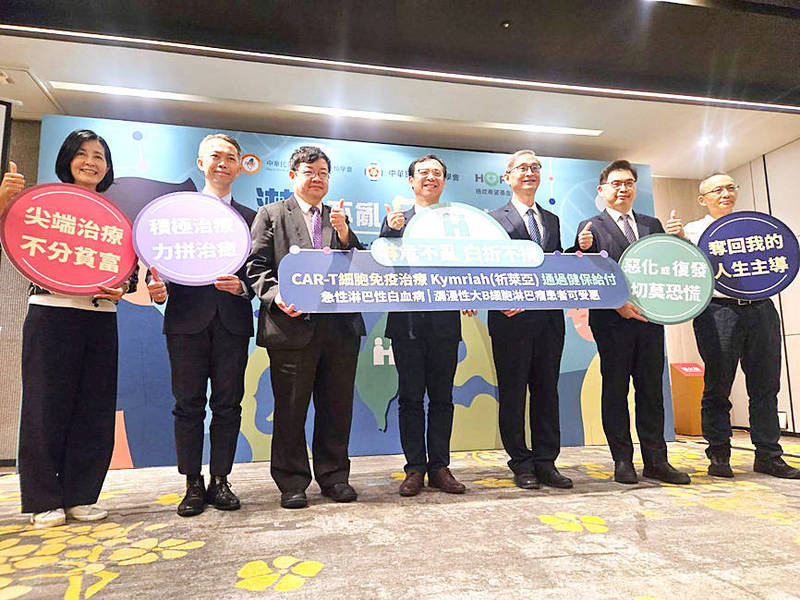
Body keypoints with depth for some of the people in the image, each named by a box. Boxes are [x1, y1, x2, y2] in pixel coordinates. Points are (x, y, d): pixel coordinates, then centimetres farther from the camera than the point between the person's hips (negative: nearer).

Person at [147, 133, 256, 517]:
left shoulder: (250, 218, 13)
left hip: (232, 322, 1)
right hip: (187, 319, 0)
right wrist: (158, 287, -15)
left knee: (228, 404, 5)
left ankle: (220, 480, 18)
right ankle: (193, 484, 17)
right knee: (189, 404, 5)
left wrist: (242, 285, -13)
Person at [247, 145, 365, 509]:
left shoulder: (338, 219, 20)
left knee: (336, 407, 10)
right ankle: (292, 483, 19)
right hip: (292, 325, -3)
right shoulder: (272, 215, 9)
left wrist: (344, 231, -2)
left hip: (340, 327, 4)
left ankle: (334, 477, 24)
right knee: (290, 409, 5)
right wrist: (277, 297, -16)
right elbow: (257, 267, 1)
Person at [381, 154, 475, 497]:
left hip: (445, 321, 1)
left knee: (442, 398, 9)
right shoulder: (396, 220, 10)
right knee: (410, 398, 6)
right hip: (407, 321, 0)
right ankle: (415, 468, 17)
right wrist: (391, 230, -16)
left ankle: (440, 467, 20)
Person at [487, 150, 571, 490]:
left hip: (550, 317, 5)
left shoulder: (552, 220, 20)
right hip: (512, 318, -5)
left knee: (547, 391, 9)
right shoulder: (494, 219, 3)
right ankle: (521, 464, 15)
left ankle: (546, 462, 20)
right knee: (513, 392, 3)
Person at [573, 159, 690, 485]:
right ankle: (623, 461, 10)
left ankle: (655, 460, 15)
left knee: (651, 389, 7)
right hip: (612, 320, -4)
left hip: (650, 317, 4)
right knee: (615, 389, 1)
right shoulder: (591, 227, 5)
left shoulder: (652, 224, 18)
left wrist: (679, 238, -3)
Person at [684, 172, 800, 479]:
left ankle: (768, 456, 16)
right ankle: (718, 455, 10)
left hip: (760, 308, 4)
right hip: (717, 311, -4)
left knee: (765, 385, 6)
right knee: (717, 387, -1)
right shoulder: (693, 230, 9)